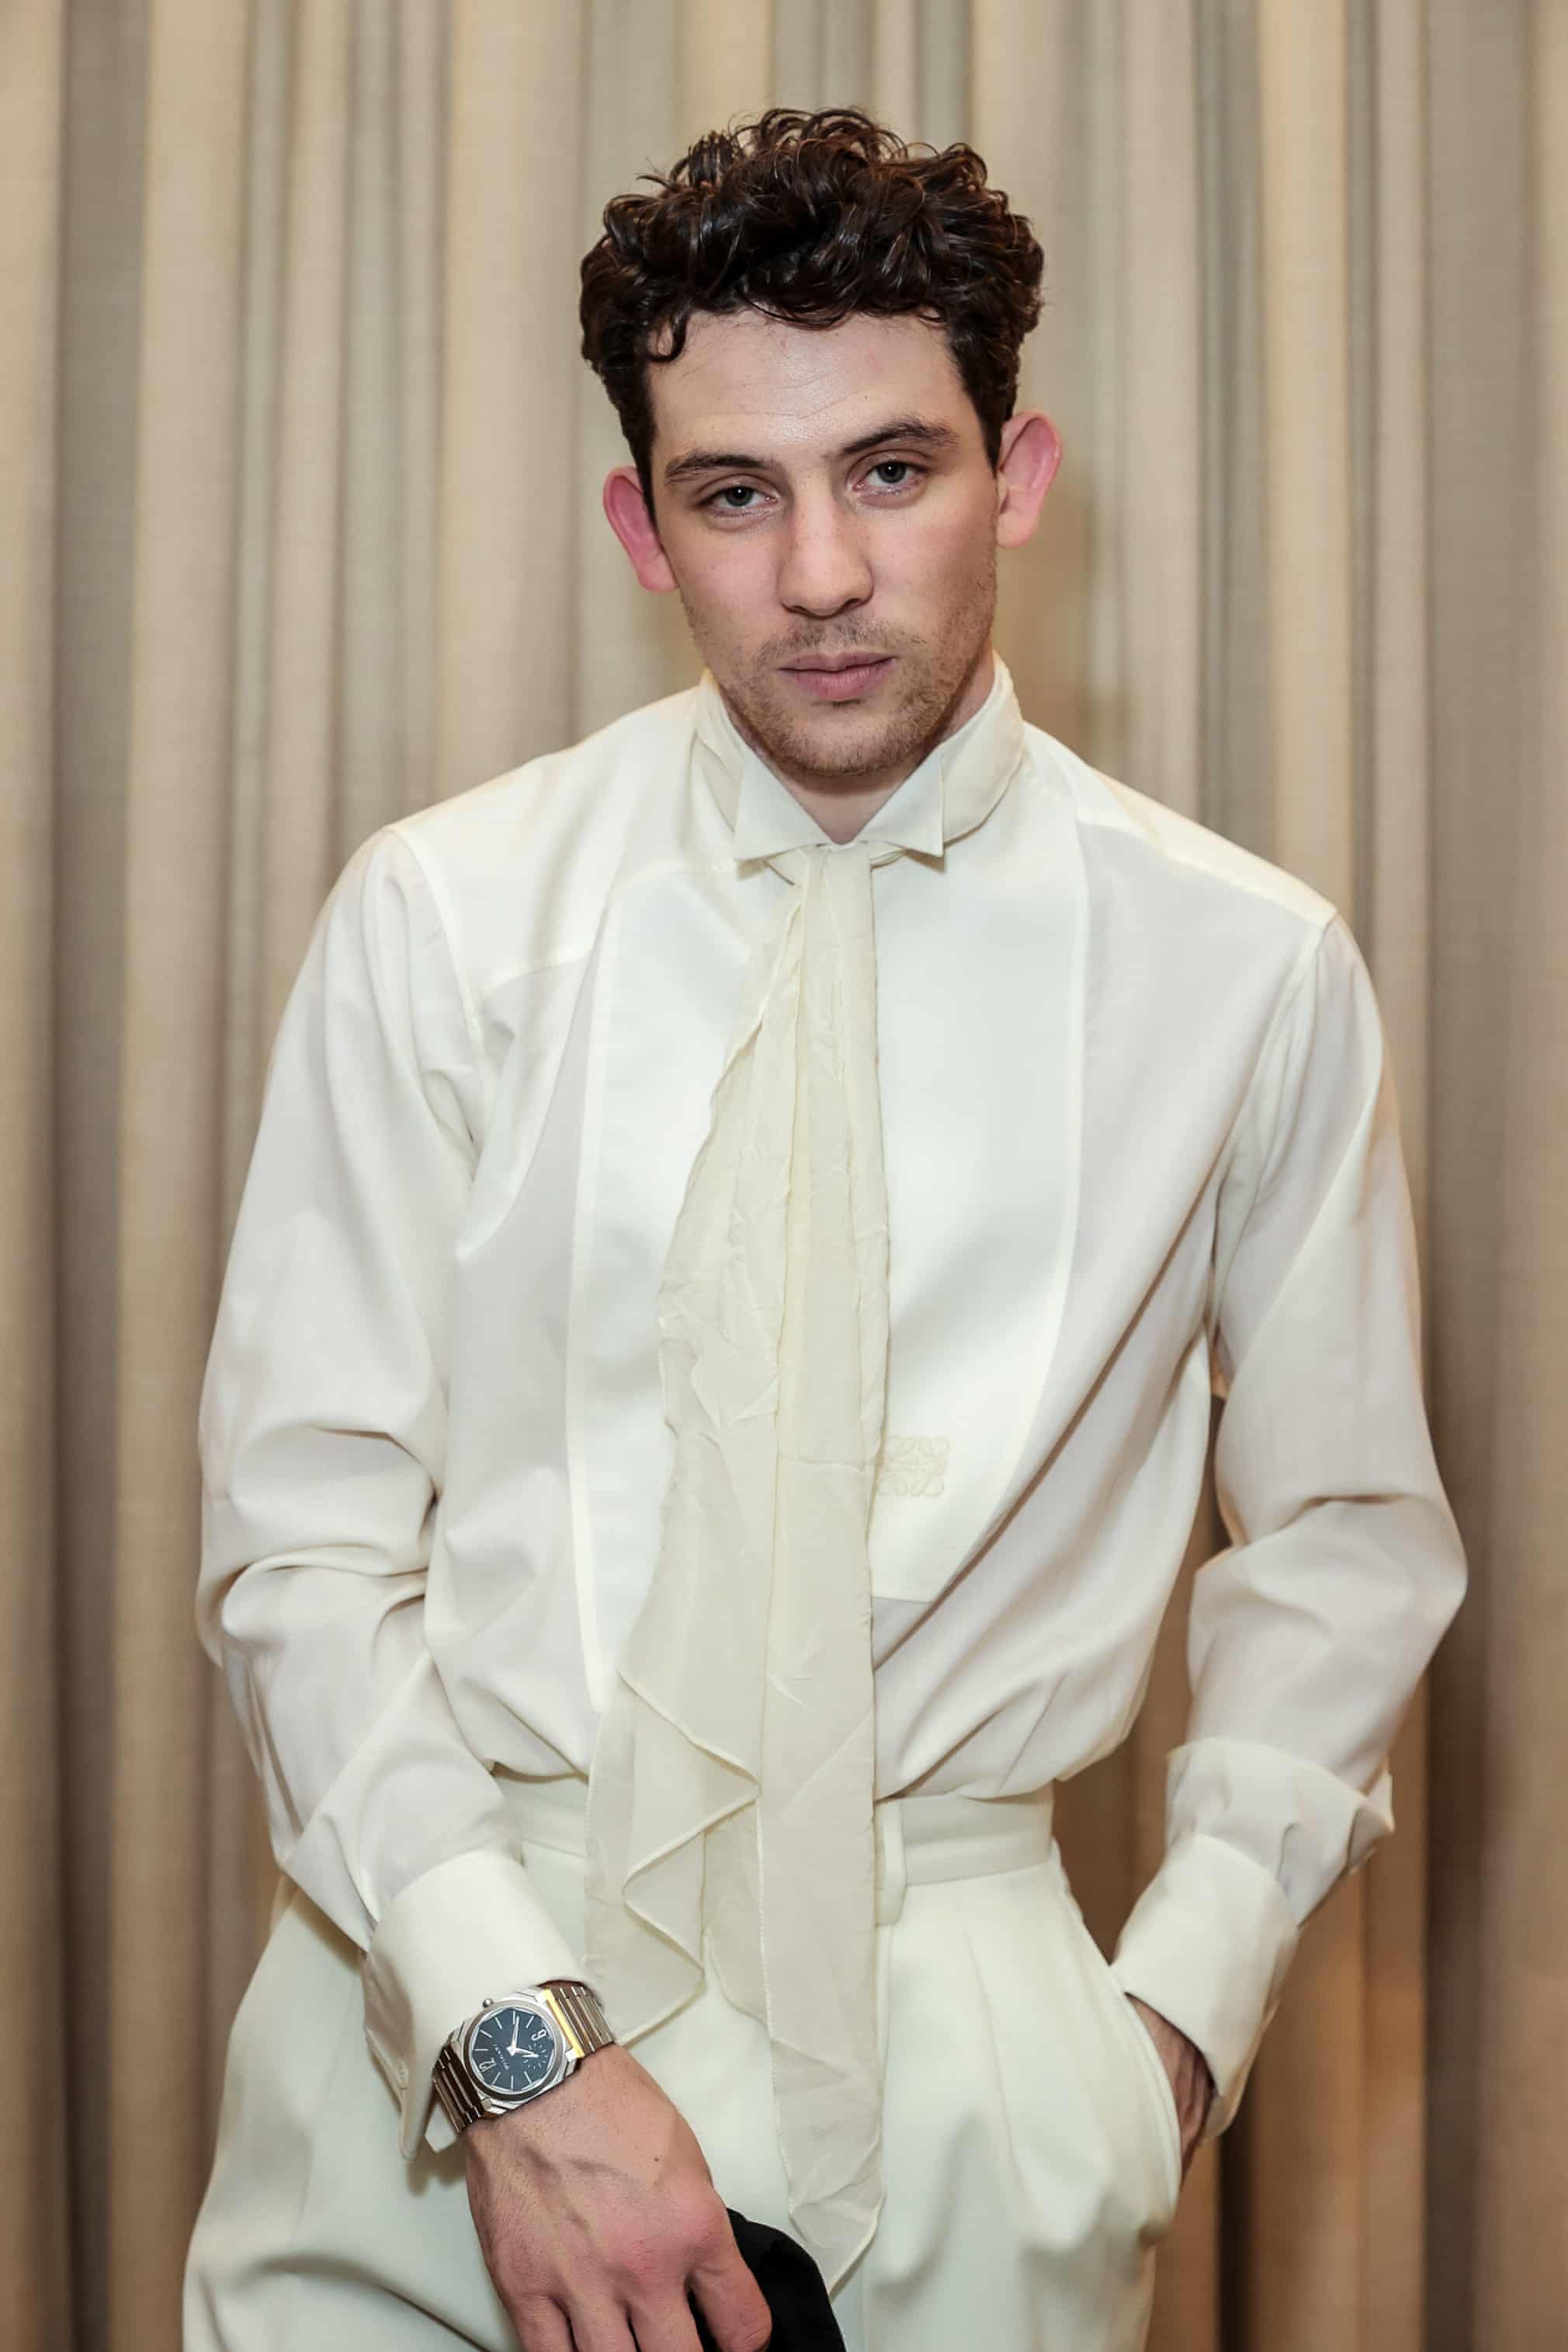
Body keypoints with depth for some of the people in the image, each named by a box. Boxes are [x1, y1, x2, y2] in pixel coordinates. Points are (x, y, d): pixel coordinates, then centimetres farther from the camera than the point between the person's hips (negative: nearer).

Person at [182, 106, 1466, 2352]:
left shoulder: (1249, 966, -2)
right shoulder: (439, 918, -4)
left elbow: (1344, 1538, 8)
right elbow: (307, 1526, -6)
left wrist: (1187, 2006, -1)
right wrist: (517, 2039, -15)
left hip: (953, 2004, 0)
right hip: (447, 1960, 0)